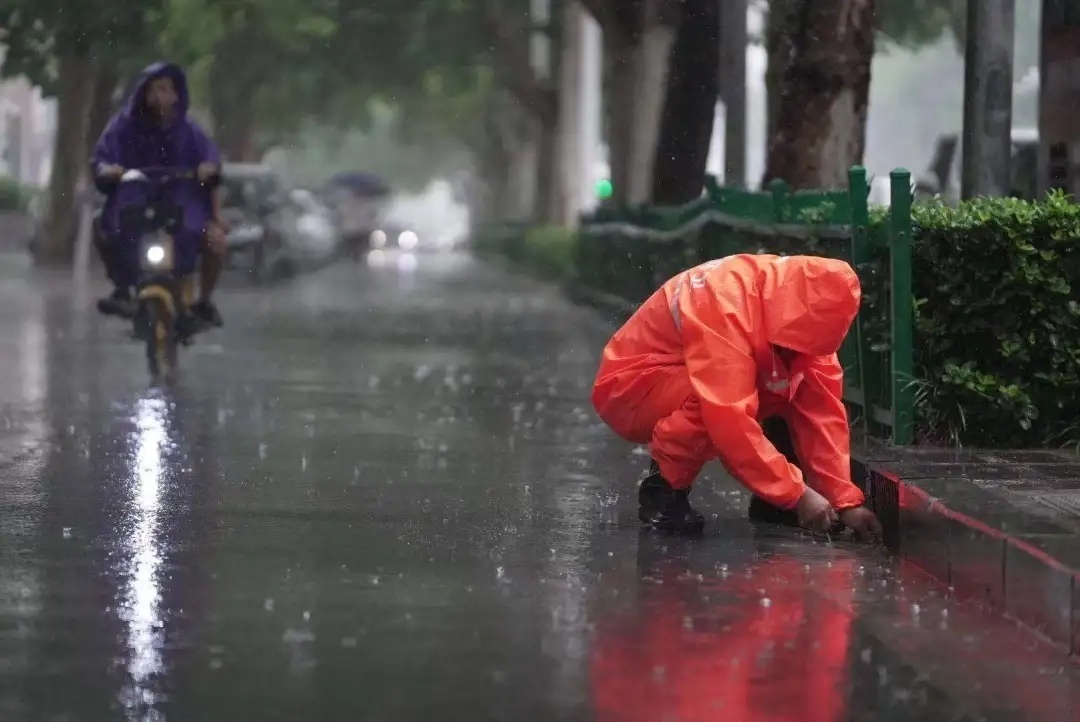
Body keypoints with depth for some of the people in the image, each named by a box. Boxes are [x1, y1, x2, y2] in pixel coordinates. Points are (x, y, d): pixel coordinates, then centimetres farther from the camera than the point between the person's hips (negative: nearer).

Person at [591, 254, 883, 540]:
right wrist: (796, 494, -36)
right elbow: (729, 416, -38)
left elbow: (822, 409, -11)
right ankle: (663, 487, -16)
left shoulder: (793, 306, -10)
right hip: (628, 391, -7)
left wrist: (845, 499, -18)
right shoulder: (724, 305, -34)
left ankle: (770, 496, 0)